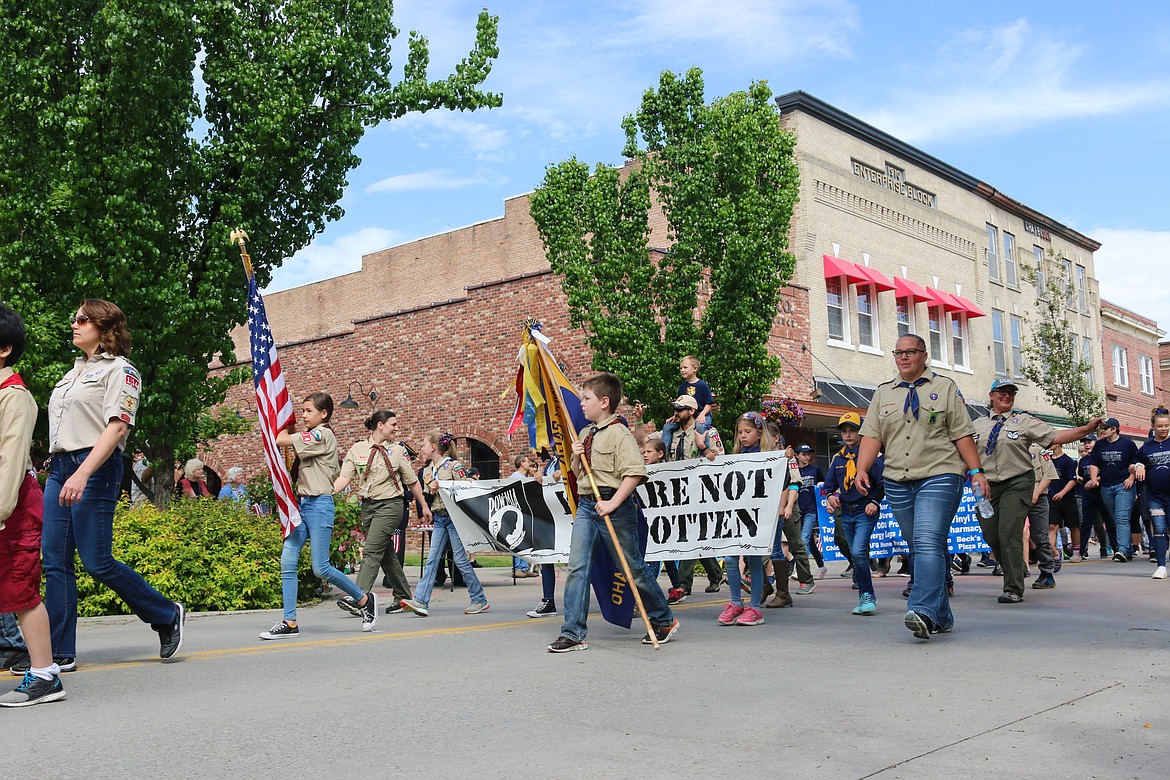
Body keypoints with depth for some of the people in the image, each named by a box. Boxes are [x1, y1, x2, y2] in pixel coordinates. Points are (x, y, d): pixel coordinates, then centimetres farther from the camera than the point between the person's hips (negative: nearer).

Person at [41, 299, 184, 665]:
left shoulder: (119, 370, -2)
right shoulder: (74, 372, 22)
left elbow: (117, 427, -15)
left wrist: (82, 474, -25)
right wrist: (63, 471, 12)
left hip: (95, 469, -7)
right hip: (59, 468, 8)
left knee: (96, 562, -7)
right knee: (55, 562, 2)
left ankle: (168, 615, 10)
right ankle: (60, 654, 7)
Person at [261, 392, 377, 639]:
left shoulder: (322, 435, -11)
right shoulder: (310, 438, 19)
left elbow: (281, 440, -13)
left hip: (318, 505, -9)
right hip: (301, 503, 9)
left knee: (320, 568, -6)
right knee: (287, 562, -1)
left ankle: (365, 599, 14)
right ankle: (290, 623, 2)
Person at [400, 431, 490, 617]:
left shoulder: (454, 466, -8)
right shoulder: (427, 470, 13)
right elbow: (426, 498, 16)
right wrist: (431, 492, -5)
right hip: (439, 519, 7)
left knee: (461, 560, -4)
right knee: (432, 560, -1)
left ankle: (480, 600, 8)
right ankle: (420, 601, -7)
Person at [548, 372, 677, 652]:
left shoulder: (619, 433, -12)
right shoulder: (586, 433, 14)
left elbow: (635, 472, -19)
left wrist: (613, 503, -24)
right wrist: (575, 457, 3)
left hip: (615, 506, -7)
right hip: (586, 505, 7)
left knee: (632, 568, 5)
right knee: (577, 566, -3)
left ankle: (664, 620, 24)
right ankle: (573, 634, 1)